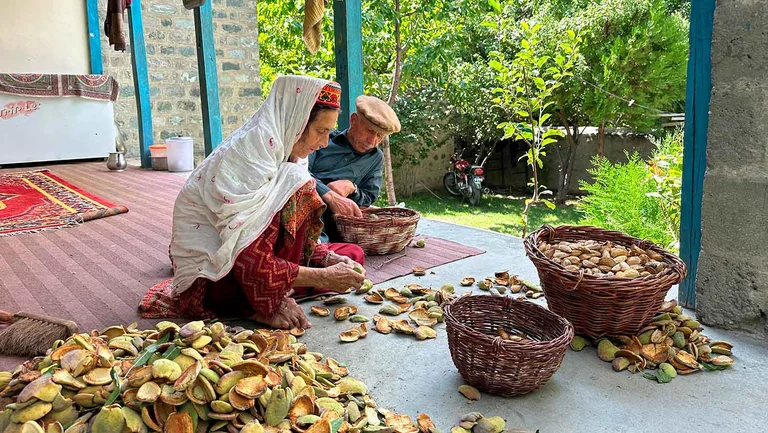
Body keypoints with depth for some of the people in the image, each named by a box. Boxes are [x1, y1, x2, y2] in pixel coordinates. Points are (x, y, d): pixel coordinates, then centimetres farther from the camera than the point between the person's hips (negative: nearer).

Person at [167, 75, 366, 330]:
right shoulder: (250, 151, -23)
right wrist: (322, 277, -24)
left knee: (352, 256, 5)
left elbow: (300, 239, 8)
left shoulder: (280, 148, 3)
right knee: (295, 184, -24)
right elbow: (249, 258, -29)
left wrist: (330, 259, -9)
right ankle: (266, 303, -16)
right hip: (208, 278, -9)